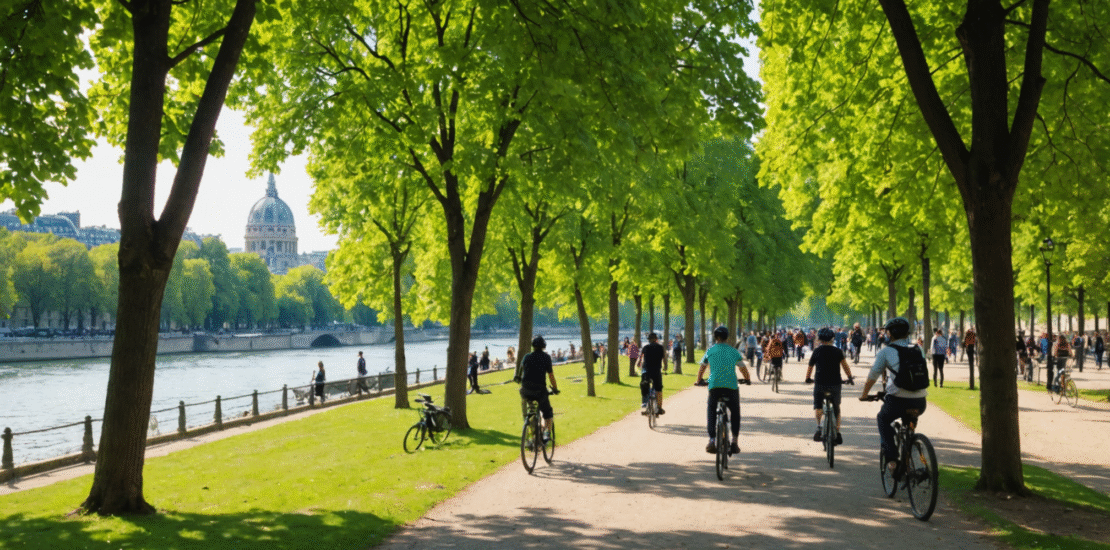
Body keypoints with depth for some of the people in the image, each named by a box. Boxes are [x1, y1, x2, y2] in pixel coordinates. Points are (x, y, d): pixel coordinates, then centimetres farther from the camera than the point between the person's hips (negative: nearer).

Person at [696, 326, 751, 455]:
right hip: (731, 385, 0)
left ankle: (712, 440, -1)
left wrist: (699, 380, 39)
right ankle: (734, 442, 7)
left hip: (714, 386, 0)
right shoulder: (733, 351, 14)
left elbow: (702, 368, 23)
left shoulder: (710, 350, 14)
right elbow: (743, 367, 14)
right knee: (735, 412, 18)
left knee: (711, 411, 14)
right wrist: (747, 379, 31)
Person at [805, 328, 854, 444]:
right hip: (835, 383, 1)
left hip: (820, 383, -1)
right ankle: (837, 433, 14)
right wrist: (850, 378, 4)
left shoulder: (816, 351, 5)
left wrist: (807, 379, 25)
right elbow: (845, 365, -5)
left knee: (818, 406, 13)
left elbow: (810, 367, 11)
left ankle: (819, 426, -14)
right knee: (836, 408, 17)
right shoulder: (838, 351, 5)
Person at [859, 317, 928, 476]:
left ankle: (891, 458, 11)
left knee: (883, 419, 25)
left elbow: (872, 376, 7)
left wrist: (864, 394, 23)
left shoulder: (885, 352, 3)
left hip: (898, 400, -4)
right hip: (920, 402, 4)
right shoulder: (918, 350, 14)